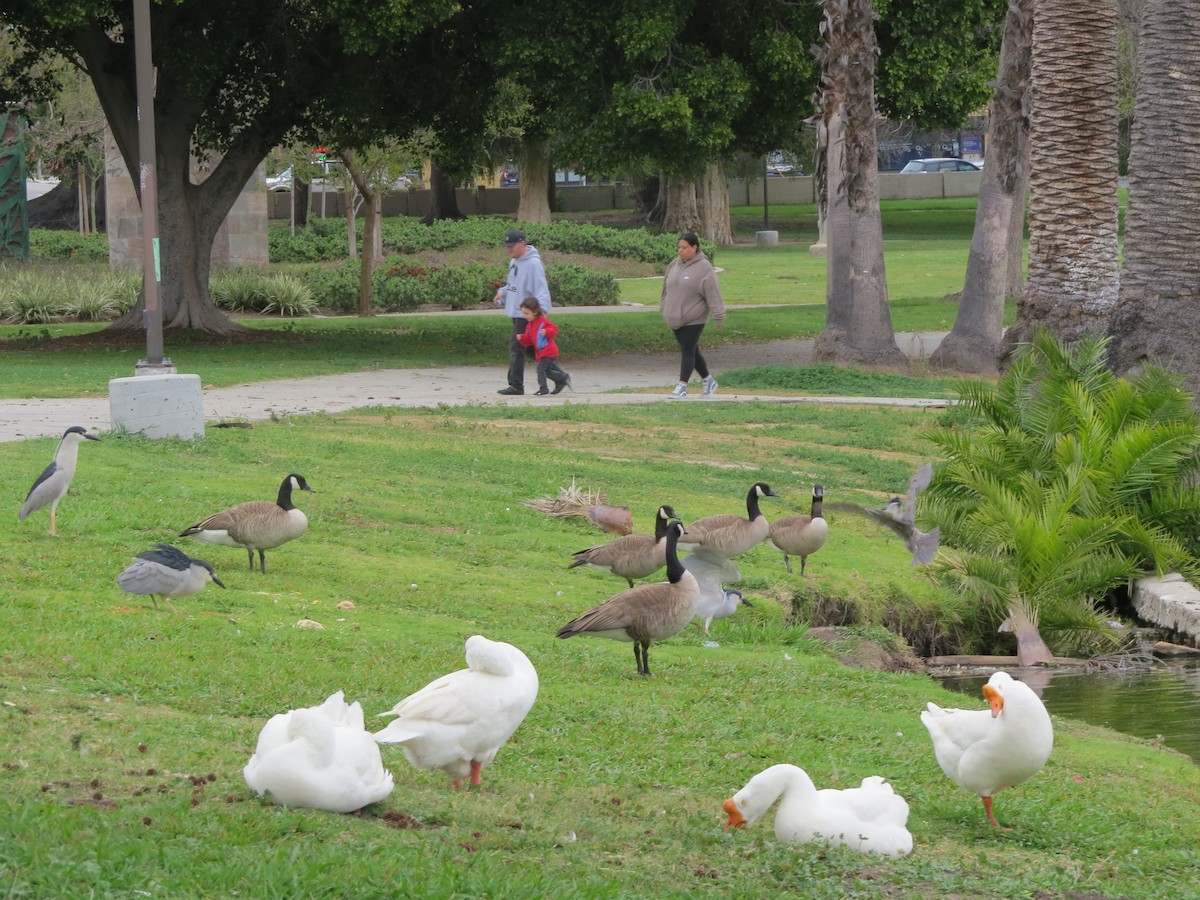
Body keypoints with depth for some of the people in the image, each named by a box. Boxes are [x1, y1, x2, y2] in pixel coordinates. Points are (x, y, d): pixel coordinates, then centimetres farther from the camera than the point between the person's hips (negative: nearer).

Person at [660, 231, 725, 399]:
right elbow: (667, 287, 18)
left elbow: (713, 294, -13)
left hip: (694, 319, -7)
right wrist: (663, 307, 21)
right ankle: (709, 381, 27)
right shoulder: (675, 264, 8)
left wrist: (719, 316, -15)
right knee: (692, 351, 14)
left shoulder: (704, 268, -12)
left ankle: (682, 387, -7)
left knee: (688, 351, -8)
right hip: (676, 318, 7)